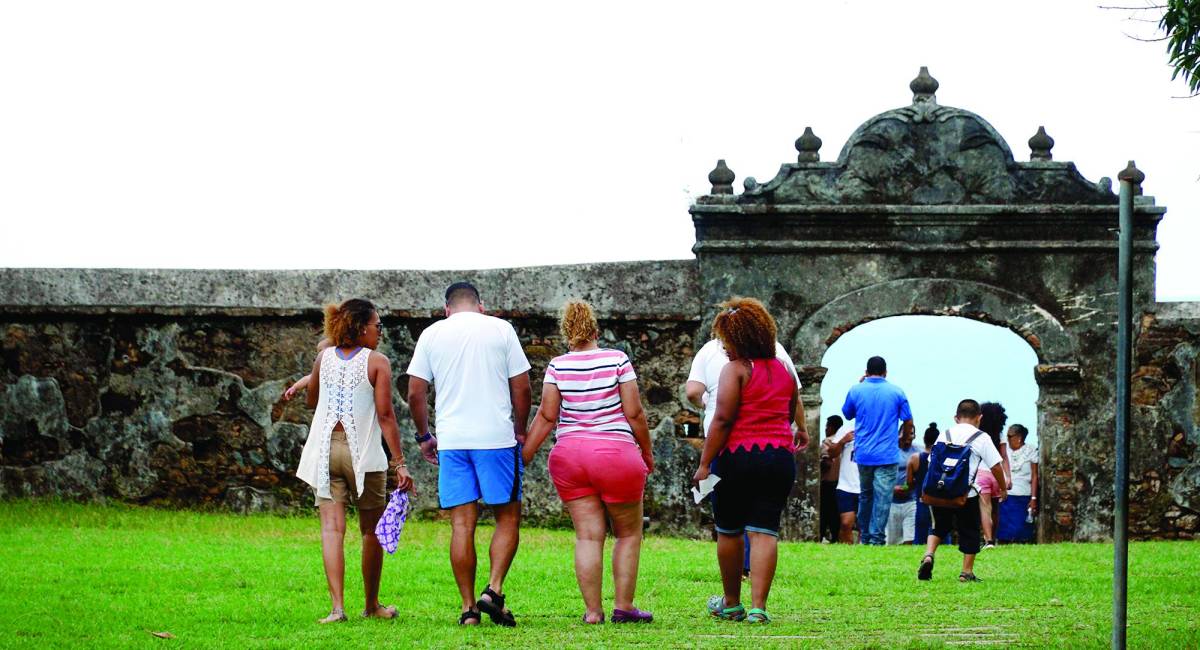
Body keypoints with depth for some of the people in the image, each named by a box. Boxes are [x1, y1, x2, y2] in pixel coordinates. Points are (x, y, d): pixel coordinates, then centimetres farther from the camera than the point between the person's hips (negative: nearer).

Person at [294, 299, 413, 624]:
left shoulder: (325, 357, 7)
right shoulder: (377, 362, -6)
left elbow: (310, 401, 21)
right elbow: (385, 415, -11)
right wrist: (399, 462, -11)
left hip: (325, 448, 3)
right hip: (363, 453, -3)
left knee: (332, 528, -4)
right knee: (371, 530, 12)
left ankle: (337, 606, -16)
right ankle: (372, 605, 23)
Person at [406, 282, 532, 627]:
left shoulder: (432, 333, 8)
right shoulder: (501, 330, 4)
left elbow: (415, 393, 5)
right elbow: (521, 388, 3)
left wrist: (424, 436, 17)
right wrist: (520, 430, 16)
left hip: (451, 440, 2)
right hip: (497, 437, -2)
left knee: (462, 524, 3)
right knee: (508, 517, 9)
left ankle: (468, 608, 1)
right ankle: (494, 591, -7)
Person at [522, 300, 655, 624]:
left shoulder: (557, 367, 0)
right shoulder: (617, 360, -4)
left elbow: (546, 417, -2)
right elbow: (634, 413, -3)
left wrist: (524, 456, 5)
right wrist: (647, 452, 9)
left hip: (569, 455, 2)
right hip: (616, 453, -2)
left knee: (588, 535, 4)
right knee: (628, 533, 11)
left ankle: (593, 610, 2)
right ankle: (623, 606, 9)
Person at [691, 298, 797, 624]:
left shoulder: (735, 369, -8)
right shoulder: (784, 371, 12)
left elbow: (722, 419, -14)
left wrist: (705, 463, -13)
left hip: (738, 455, -5)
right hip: (780, 457, 5)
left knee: (729, 532, 11)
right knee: (764, 532, -1)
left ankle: (731, 603, 22)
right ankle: (758, 607, -11)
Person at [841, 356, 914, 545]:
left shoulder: (856, 390, 0)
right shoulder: (896, 392, -2)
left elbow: (847, 414, 18)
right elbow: (908, 422, 3)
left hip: (863, 454, 2)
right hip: (887, 455, -2)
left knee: (865, 496, 16)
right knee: (882, 498, -3)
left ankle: (865, 538, 20)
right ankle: (877, 539, -8)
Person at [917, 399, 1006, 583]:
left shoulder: (945, 435, 9)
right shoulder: (981, 438, -1)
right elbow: (996, 466, -2)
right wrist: (1003, 489, 12)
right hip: (966, 494, -3)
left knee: (938, 526, 19)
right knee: (969, 532, 10)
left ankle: (928, 556, -4)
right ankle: (967, 572, 11)